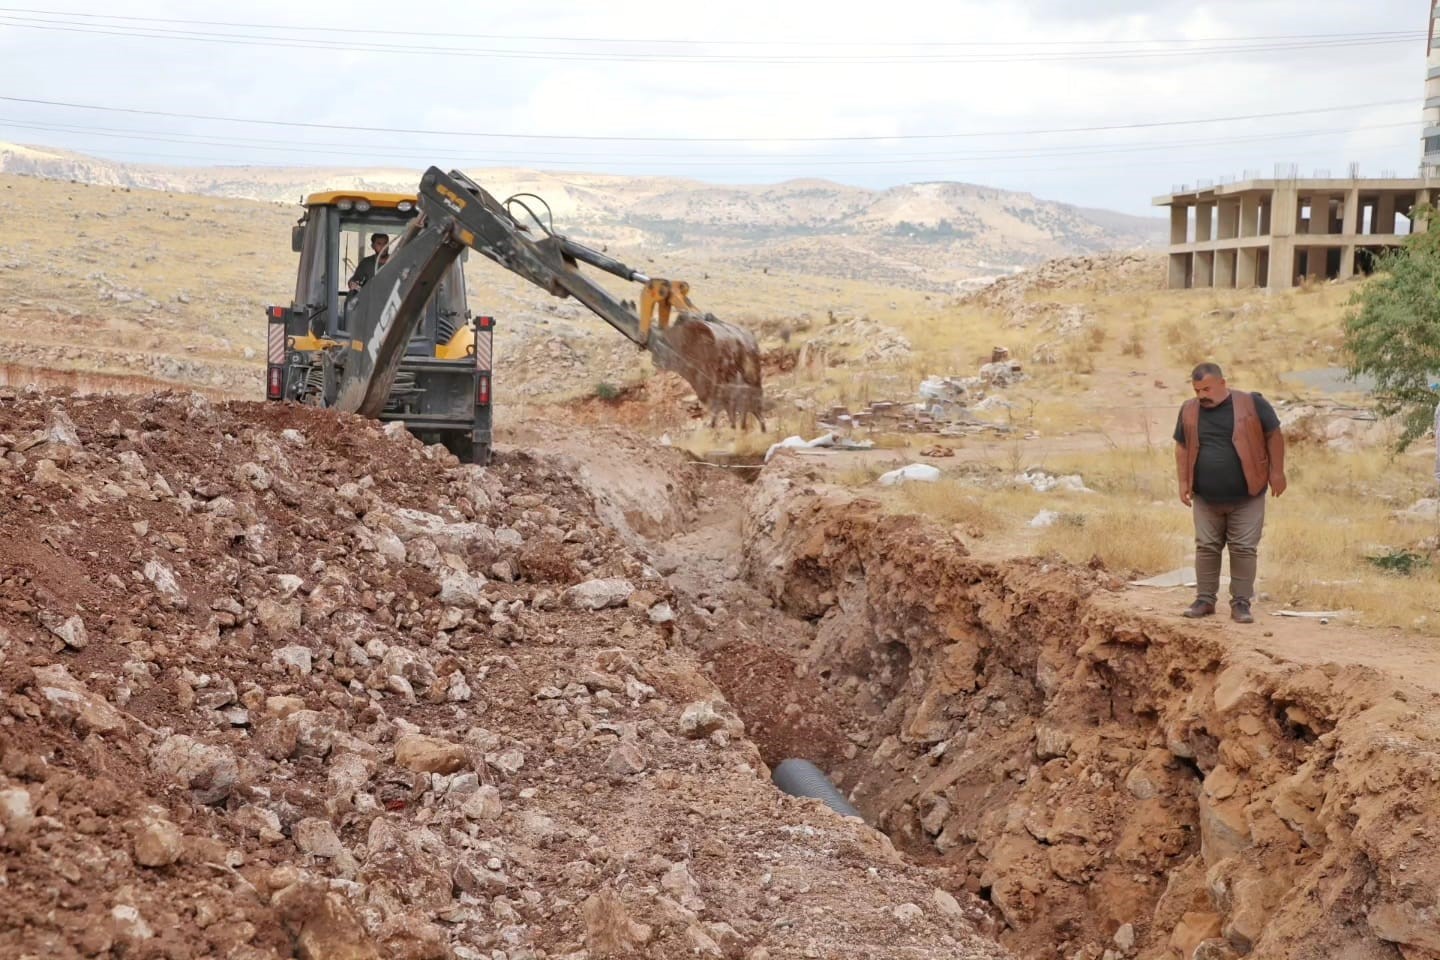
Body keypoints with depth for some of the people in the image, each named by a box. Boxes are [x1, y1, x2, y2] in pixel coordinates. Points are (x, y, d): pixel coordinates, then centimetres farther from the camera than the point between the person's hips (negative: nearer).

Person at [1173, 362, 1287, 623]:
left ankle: (1241, 603, 7)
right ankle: (1205, 599, 16)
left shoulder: (1251, 404, -8)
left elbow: (1274, 435, -1)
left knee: (1244, 549, -1)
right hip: (1206, 497, 3)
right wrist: (1183, 481, 6)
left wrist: (1277, 472, -3)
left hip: (1246, 496, -3)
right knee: (1206, 547, 6)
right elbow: (1182, 447, 12)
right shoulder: (1189, 411, 3)